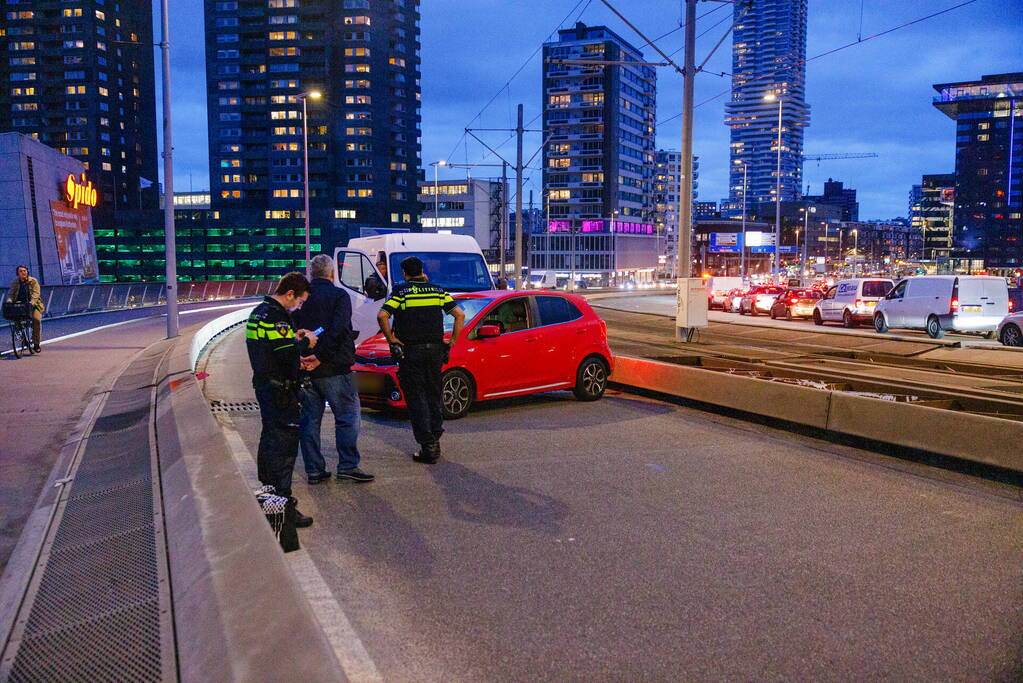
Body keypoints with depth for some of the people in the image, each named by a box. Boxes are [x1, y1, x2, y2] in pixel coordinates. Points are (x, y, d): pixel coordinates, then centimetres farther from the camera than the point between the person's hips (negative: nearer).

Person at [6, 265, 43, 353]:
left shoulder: (33, 281, -2)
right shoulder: (15, 283, 8)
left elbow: (35, 293, -13)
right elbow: (11, 294, 1)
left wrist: (31, 302, -31)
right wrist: (9, 302, -20)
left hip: (33, 305, -3)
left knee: (36, 319, -25)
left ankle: (36, 344, -16)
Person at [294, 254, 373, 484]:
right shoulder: (339, 296, -6)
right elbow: (337, 331, -18)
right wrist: (320, 357, -17)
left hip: (304, 369, 5)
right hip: (333, 370, -5)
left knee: (309, 419, 11)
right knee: (348, 414, 5)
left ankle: (313, 470, 15)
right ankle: (348, 465, 4)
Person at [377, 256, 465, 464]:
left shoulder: (400, 292, -3)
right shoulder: (437, 290, 8)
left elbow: (382, 316, -18)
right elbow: (460, 315, 0)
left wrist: (392, 341, -8)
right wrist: (451, 342, 4)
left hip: (410, 351, -4)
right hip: (435, 349, 4)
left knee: (416, 398, 1)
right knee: (434, 396, 16)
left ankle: (427, 446, -3)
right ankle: (435, 440, 20)